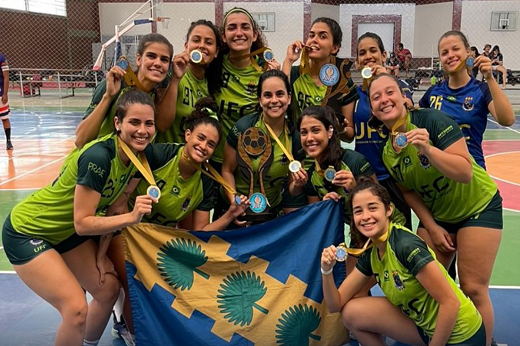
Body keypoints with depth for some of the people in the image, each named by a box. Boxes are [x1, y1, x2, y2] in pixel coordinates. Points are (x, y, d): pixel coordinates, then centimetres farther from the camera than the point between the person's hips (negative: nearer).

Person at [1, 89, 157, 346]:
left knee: (109, 289, 9)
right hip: (27, 232, -8)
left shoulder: (135, 154, -7)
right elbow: (82, 223, -27)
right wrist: (132, 217, -37)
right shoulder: (98, 156, -32)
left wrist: (102, 253, -2)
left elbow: (112, 209, 2)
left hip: (66, 231, 8)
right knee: (77, 309, -15)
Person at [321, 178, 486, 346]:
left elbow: (450, 302, -23)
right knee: (352, 313, -3)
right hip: (427, 326, 7)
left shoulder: (406, 245, -24)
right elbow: (336, 304, 0)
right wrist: (327, 270, -17)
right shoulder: (370, 254, -1)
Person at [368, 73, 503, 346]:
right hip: (437, 215, 5)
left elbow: (466, 173, -29)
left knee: (473, 289, -5)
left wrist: (427, 150, -42)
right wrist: (432, 228, -3)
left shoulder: (432, 120, -25)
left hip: (478, 206, -5)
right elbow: (409, 191, 3)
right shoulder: (387, 152, -7)